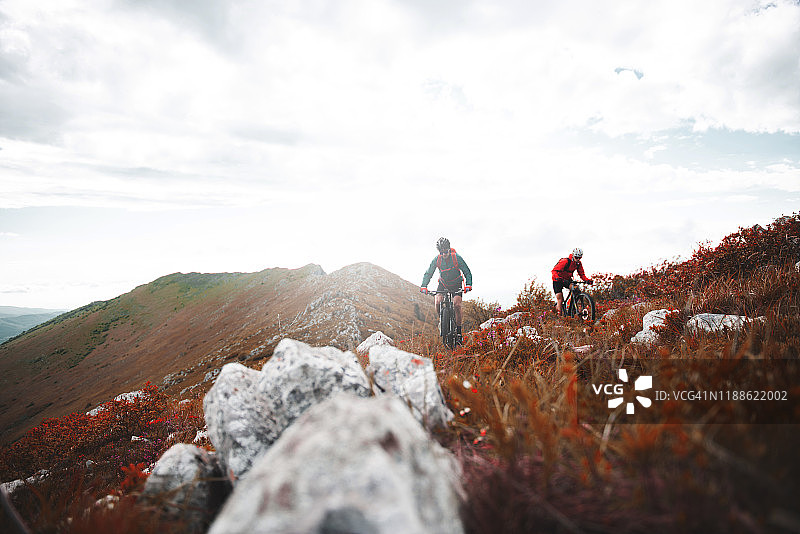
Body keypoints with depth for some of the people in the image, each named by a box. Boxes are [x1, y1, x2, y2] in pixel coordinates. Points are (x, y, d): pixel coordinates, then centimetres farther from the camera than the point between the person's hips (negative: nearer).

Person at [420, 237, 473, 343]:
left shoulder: (457, 257, -22)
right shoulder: (437, 259, -17)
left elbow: (467, 272, -19)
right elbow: (428, 273, -13)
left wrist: (468, 284, -35)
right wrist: (423, 286, -29)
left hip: (456, 284, -2)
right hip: (443, 284, 2)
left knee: (457, 304, -22)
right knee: (437, 302, -22)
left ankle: (458, 331, -9)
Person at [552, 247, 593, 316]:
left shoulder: (579, 264, -6)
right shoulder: (565, 261, -26)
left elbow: (582, 274, -1)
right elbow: (554, 271, -31)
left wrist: (587, 280, -22)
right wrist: (558, 278, -50)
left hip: (567, 279, 5)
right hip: (558, 280, -5)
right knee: (560, 300, -13)